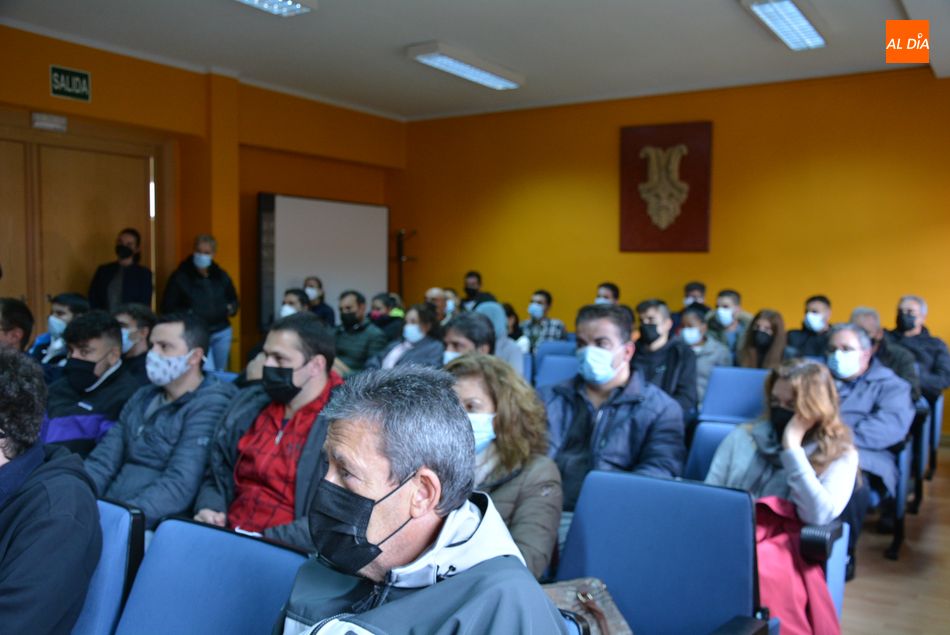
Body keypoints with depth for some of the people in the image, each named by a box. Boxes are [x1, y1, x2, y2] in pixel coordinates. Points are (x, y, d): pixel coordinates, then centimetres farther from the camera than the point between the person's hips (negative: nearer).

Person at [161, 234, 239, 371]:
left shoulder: (221, 276, 8)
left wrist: (231, 308, -1)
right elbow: (168, 307, -4)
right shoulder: (180, 276, -5)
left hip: (222, 332, 5)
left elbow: (233, 299, 21)